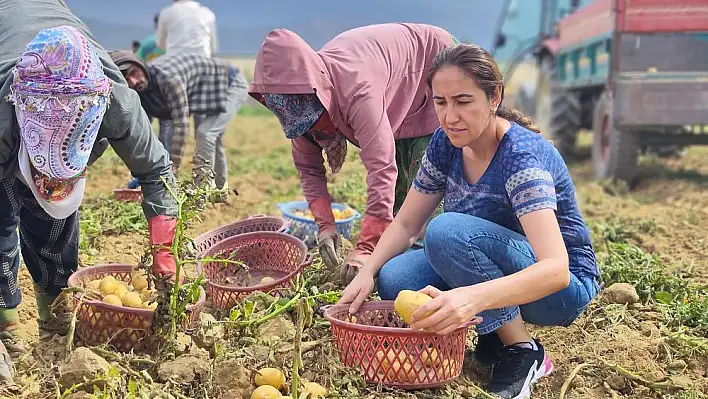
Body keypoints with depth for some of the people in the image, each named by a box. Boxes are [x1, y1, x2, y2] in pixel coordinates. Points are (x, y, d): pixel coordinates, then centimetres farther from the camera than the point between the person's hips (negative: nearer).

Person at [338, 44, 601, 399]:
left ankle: (524, 352, -15)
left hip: (561, 288, -6)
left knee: (447, 231, -32)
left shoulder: (522, 155, -27)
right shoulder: (446, 144, -6)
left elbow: (556, 269, -39)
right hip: (493, 273, 6)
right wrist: (367, 273, -17)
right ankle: (495, 337, 0)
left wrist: (473, 298, -55)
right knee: (393, 280, -18)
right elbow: (405, 223, 2)